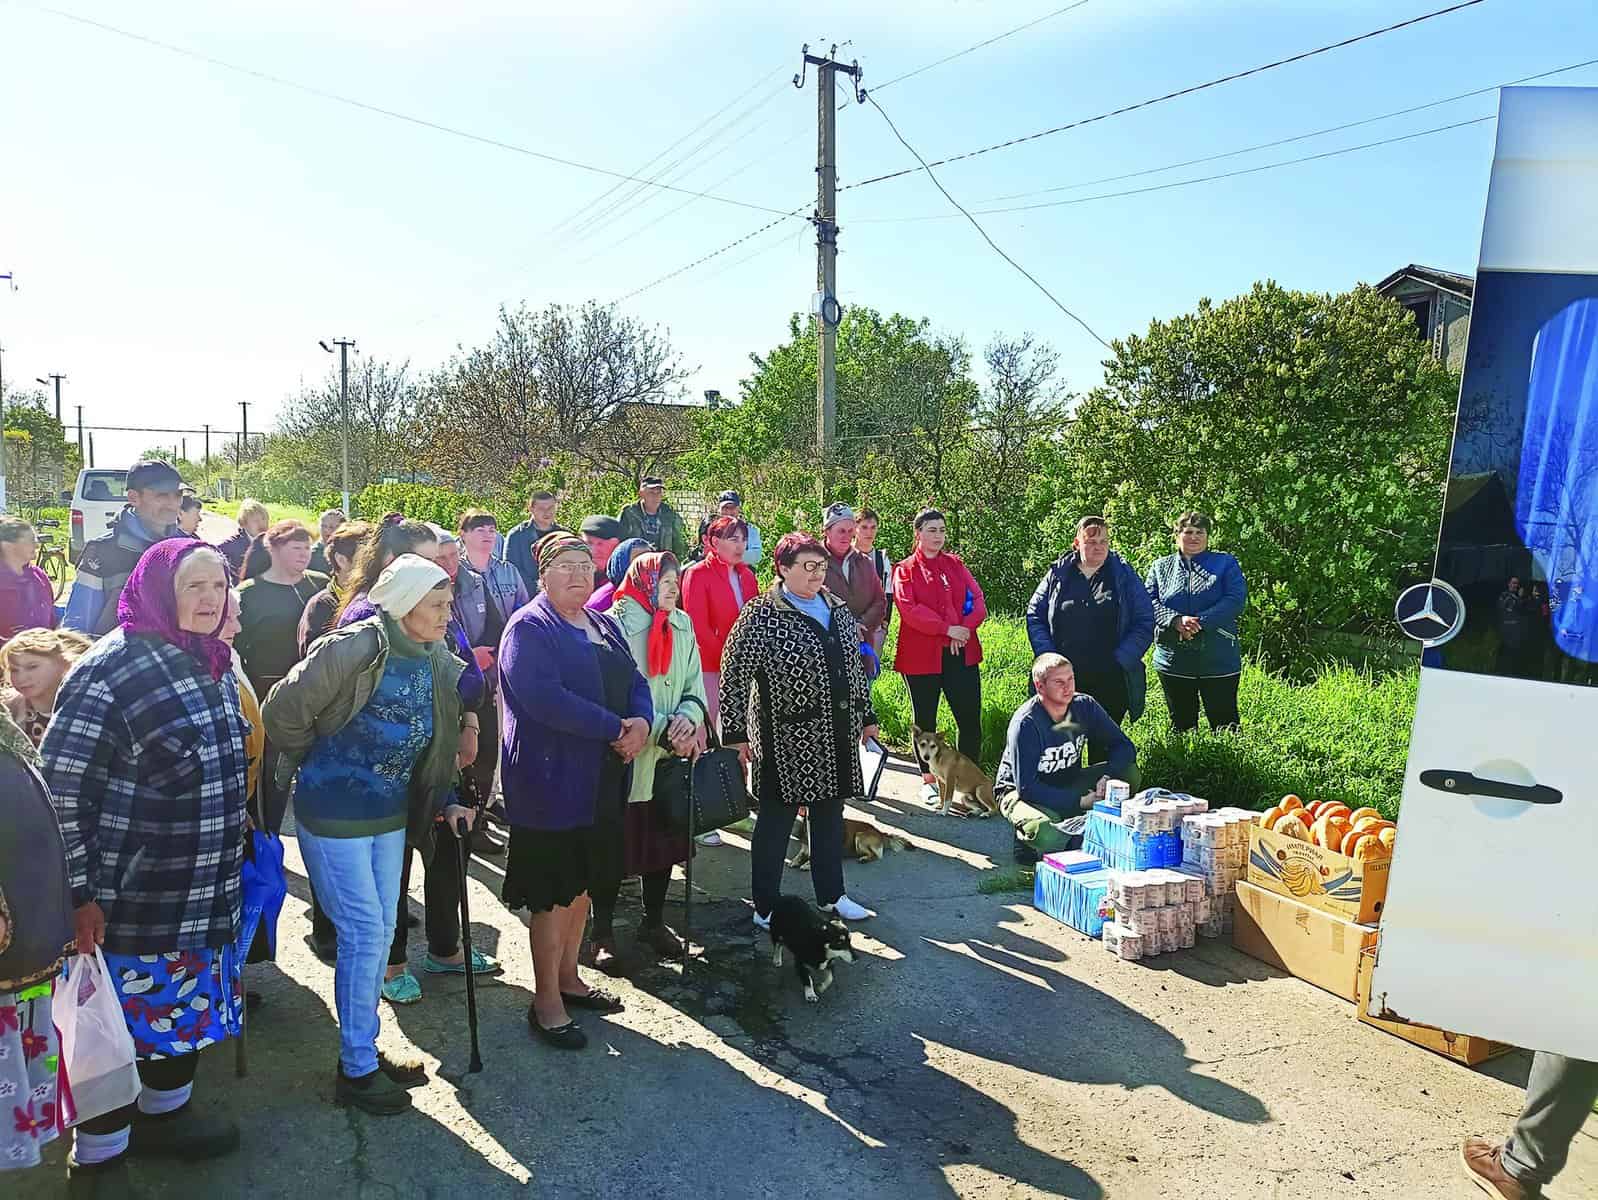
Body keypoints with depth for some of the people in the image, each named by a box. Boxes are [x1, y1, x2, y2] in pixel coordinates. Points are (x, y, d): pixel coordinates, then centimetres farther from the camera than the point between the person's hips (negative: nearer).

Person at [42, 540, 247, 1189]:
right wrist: (79, 892, -16)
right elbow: (59, 785, -18)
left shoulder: (215, 662, 5)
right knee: (117, 1023, 8)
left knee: (188, 1009, 20)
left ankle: (166, 1111, 43)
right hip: (130, 898, -7)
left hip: (205, 892, 7)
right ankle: (99, 1159, 29)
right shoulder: (112, 667, -18)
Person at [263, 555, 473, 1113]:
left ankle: (364, 1050, 32)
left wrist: (443, 802, 6)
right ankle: (356, 1068, 14)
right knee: (364, 934, -3)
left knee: (381, 932, 15)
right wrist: (321, 765, -2)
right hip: (335, 815, -7)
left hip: (391, 816, 7)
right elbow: (282, 711, -15)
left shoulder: (437, 660, 1)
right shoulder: (355, 648, -22)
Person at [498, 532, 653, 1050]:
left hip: (601, 780, 8)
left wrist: (642, 721, -11)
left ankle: (568, 978, 34)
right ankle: (546, 1002, 16)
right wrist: (615, 728, -22)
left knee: (581, 883, 18)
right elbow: (544, 698, -25)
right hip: (552, 779, -8)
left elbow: (635, 681, 12)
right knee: (553, 894, 1)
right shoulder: (529, 628, -11)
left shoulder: (603, 626, 13)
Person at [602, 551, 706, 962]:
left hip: (670, 756, 6)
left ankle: (654, 923, 32)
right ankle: (602, 930, 21)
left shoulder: (683, 624, 7)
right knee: (617, 845, 3)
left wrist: (688, 717, -14)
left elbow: (695, 685, 8)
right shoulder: (617, 624, -11)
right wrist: (663, 729, -21)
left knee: (665, 841, 14)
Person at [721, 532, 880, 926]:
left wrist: (867, 716, 19)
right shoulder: (761, 615, -11)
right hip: (786, 738, -6)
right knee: (777, 820, 4)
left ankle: (832, 896, 31)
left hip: (838, 734, 7)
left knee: (830, 815, 16)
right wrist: (736, 734, -12)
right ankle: (766, 908, 16)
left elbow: (855, 667, 18)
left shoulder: (838, 610, 10)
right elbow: (735, 675, -11)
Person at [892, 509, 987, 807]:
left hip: (961, 653, 3)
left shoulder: (956, 565, 14)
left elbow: (978, 601, 5)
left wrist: (965, 628, -14)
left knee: (970, 718, -1)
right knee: (925, 720, 8)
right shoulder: (905, 569, 3)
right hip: (921, 656, -2)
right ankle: (928, 780, 22)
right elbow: (908, 608, -12)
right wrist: (946, 629, -18)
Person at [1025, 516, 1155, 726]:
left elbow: (1144, 623, 3)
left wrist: (1120, 661, -8)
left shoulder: (1124, 576, 4)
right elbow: (1034, 616, 8)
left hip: (1111, 682, 0)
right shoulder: (1057, 574, 6)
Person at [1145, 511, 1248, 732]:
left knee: (1225, 724, 2)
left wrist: (1200, 621, -20)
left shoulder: (1226, 563, 7)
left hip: (1219, 662, -2)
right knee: (1181, 725, 10)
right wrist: (1176, 621, -20)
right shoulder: (1160, 567, 12)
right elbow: (1149, 602, -1)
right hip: (1173, 662, 2)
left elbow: (1236, 600, -8)